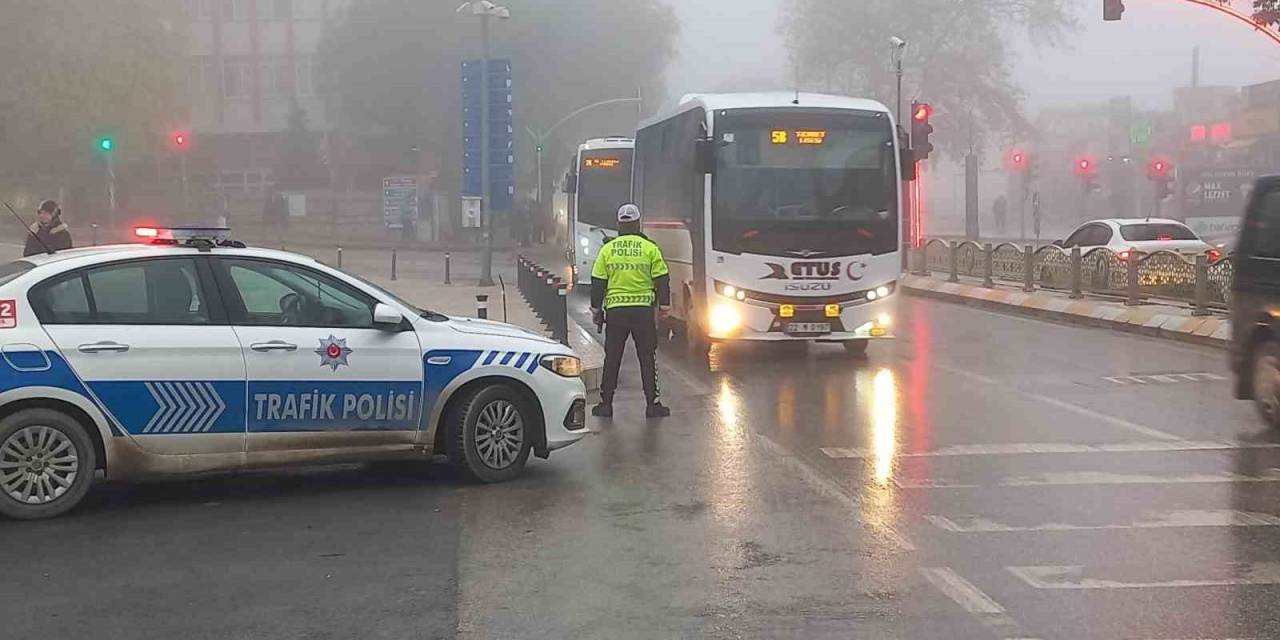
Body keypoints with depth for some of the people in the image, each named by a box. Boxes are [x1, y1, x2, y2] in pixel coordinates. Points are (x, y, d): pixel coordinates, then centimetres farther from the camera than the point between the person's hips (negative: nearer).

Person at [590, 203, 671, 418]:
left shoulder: (607, 249, 3)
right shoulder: (650, 249, -2)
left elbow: (598, 282, 6)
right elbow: (661, 280, -1)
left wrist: (596, 308, 14)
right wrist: (664, 304, 8)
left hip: (615, 311, 1)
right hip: (643, 310, -1)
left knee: (612, 359, 10)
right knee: (648, 358, 6)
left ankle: (606, 403, 11)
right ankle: (653, 403, 6)